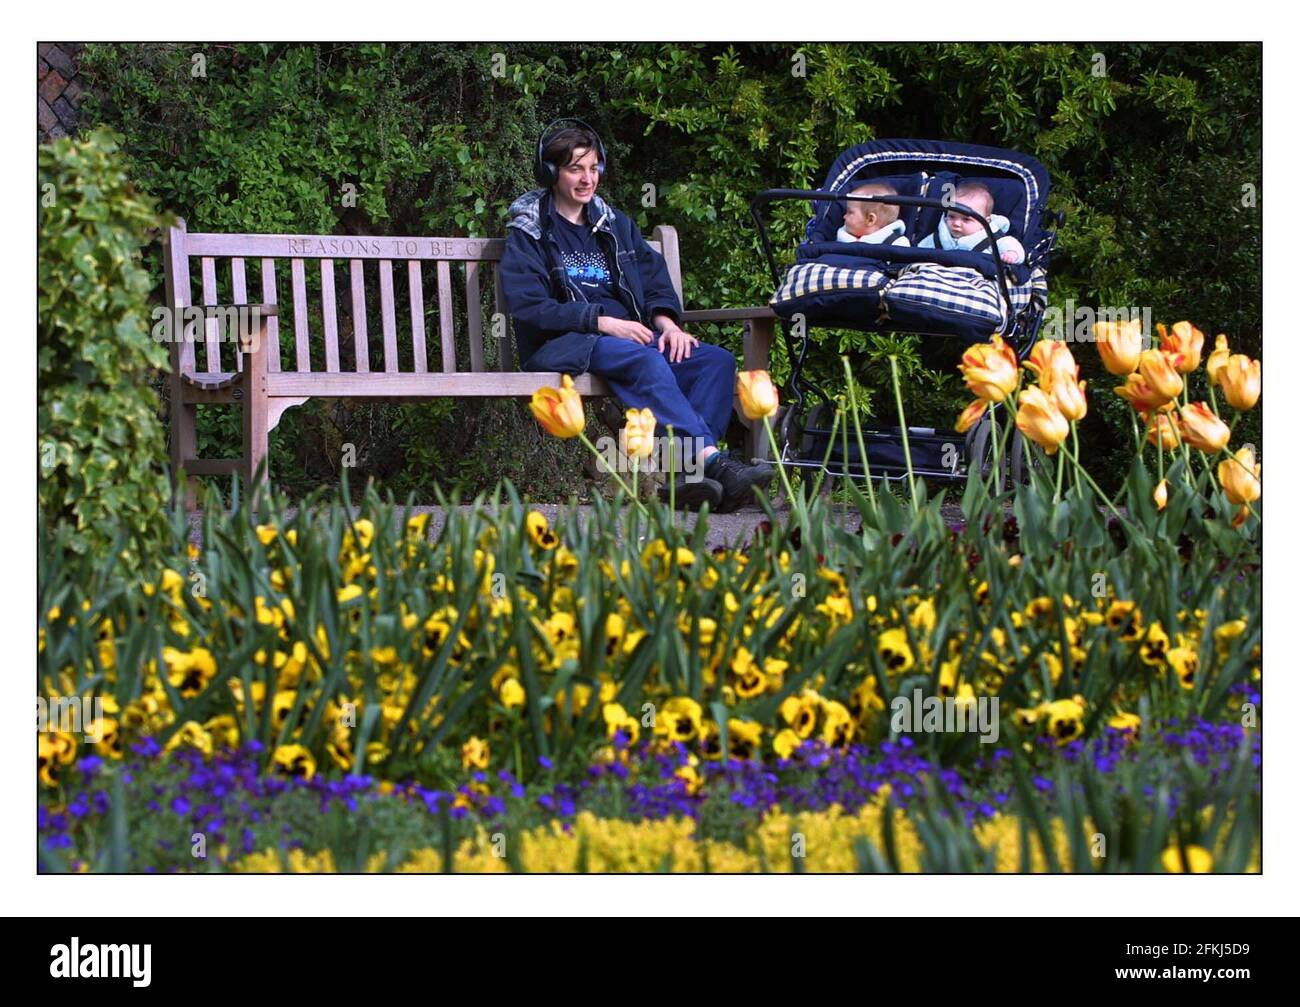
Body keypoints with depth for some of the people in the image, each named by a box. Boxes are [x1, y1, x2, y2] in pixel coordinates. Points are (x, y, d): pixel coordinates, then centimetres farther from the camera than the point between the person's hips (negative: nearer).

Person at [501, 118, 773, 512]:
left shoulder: (616, 224, 25)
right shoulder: (528, 233, 6)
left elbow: (655, 281, 18)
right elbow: (528, 307, -8)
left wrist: (666, 322, -6)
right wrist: (603, 322, -16)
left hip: (630, 334, 6)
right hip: (565, 344, -6)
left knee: (716, 360, -21)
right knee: (646, 361, -37)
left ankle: (688, 472, -39)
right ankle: (711, 461, -49)